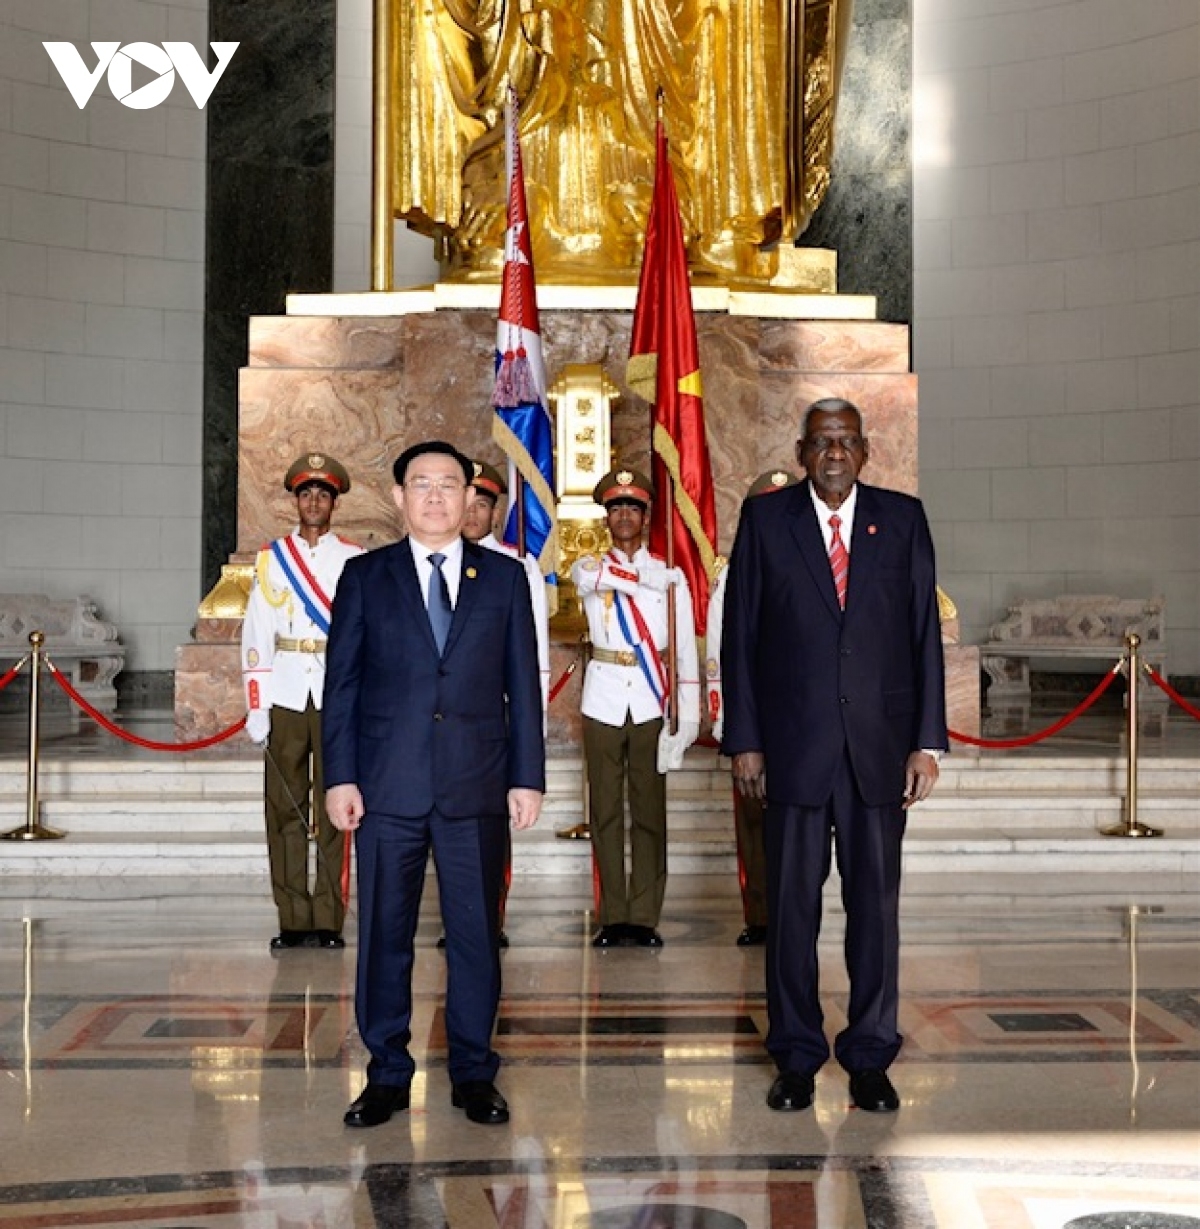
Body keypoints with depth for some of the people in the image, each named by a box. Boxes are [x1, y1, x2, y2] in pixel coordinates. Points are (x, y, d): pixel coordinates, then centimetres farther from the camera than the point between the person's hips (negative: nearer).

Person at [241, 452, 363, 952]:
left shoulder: (355, 560, 7)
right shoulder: (271, 558, 10)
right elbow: (256, 635, 6)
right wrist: (255, 706, 0)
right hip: (286, 695, 1)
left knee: (335, 807, -1)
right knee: (285, 807, 2)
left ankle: (328, 920, 6)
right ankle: (292, 920, 9)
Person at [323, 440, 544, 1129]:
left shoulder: (504, 577, 8)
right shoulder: (365, 577, 7)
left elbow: (523, 683, 7)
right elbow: (342, 682, 5)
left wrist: (528, 777, 1)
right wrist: (341, 777, -2)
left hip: (477, 786, 0)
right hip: (388, 786, 0)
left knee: (477, 932, 6)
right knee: (384, 934, 6)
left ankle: (474, 1072, 20)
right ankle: (387, 1074, 20)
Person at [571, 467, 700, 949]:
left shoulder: (671, 576, 6)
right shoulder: (586, 569, 8)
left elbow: (685, 650, 2)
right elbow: (598, 577, -19)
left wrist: (688, 717, -4)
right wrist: (649, 580, -9)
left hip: (651, 705, 0)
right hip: (603, 705, 0)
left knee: (650, 811, 3)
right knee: (605, 812, 4)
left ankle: (644, 918, 11)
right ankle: (613, 918, 12)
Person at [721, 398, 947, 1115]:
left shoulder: (903, 519, 7)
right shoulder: (765, 520, 4)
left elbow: (925, 632, 5)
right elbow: (740, 634, 3)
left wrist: (928, 741, -1)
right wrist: (743, 740, -2)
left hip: (880, 746, 1)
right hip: (793, 746, -1)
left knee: (876, 902, 7)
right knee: (792, 905, 6)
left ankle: (871, 1059, 20)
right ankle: (797, 1057, 20)